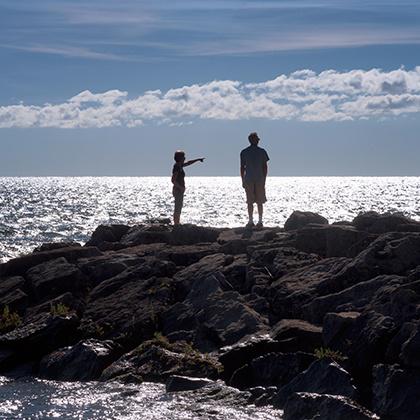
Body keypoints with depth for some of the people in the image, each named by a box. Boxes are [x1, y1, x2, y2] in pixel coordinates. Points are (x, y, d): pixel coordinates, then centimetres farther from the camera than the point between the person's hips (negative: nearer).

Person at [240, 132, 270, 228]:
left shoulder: (244, 152, 2)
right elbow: (265, 167, 1)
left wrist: (243, 180, 9)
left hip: (248, 180, 0)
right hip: (260, 179, 0)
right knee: (259, 202, 5)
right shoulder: (262, 151, 0)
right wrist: (264, 180, 9)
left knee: (250, 202, 3)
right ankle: (260, 221, 5)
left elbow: (242, 167, 3)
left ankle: (251, 221, 1)